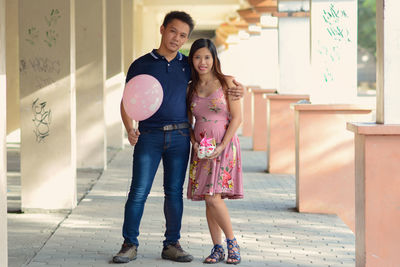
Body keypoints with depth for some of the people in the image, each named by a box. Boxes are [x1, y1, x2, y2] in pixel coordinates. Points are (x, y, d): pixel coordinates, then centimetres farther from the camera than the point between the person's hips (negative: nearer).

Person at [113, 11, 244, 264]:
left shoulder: (187, 65, 11)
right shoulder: (141, 65, 4)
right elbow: (126, 101, 5)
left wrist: (236, 87, 4)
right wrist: (130, 130, -12)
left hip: (179, 136, 2)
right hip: (149, 136, -2)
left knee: (174, 192, 5)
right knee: (139, 191, -7)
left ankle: (172, 245, 13)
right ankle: (130, 245, 2)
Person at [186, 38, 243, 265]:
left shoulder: (227, 82, -3)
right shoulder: (192, 88, 10)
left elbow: (237, 117, -6)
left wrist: (222, 146, -15)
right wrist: (194, 142, -4)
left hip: (224, 145, -5)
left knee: (214, 198, -15)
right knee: (209, 200, 3)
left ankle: (232, 243, 0)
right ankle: (218, 248, 10)